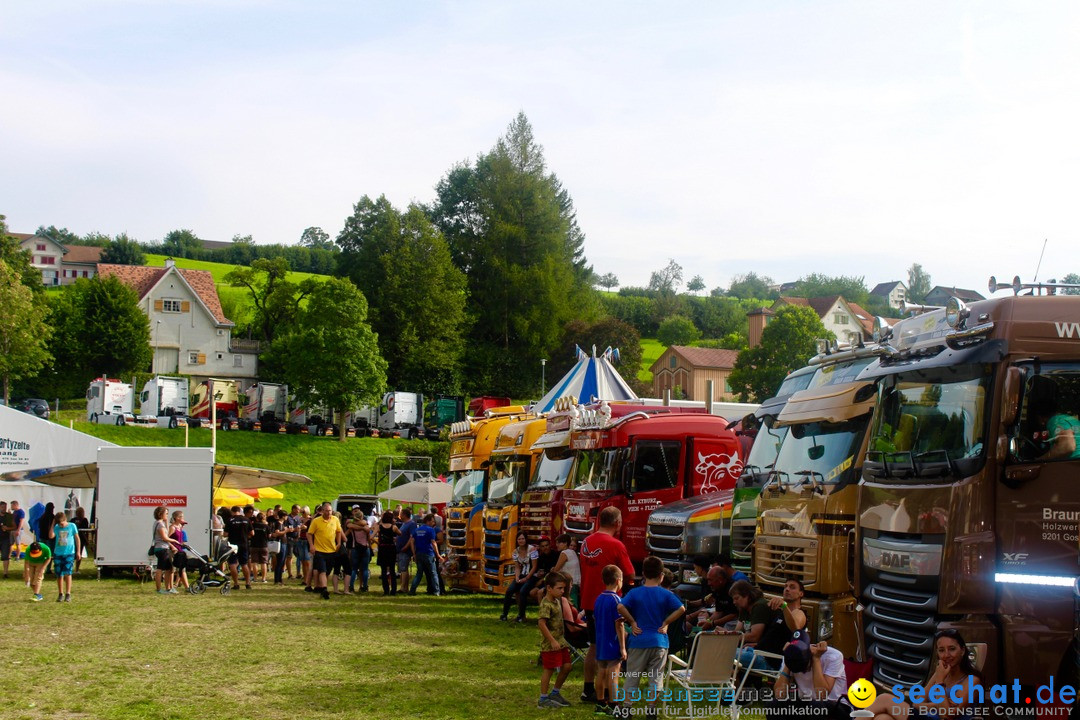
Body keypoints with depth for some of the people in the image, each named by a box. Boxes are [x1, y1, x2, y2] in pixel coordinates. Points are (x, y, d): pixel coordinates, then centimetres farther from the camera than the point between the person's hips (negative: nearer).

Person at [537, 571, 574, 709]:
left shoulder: (557, 601, 11)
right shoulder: (546, 604, -19)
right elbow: (541, 622, -27)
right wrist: (552, 641, -27)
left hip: (560, 641, 9)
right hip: (549, 644, -9)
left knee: (567, 666, 10)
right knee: (549, 669, -2)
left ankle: (555, 693, 25)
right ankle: (543, 699, 9)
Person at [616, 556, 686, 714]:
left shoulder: (634, 593, -2)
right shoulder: (666, 594, -3)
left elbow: (620, 607, -16)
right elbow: (681, 609, -13)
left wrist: (632, 622, -6)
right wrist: (665, 623, -6)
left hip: (638, 641, 0)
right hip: (659, 641, 0)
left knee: (632, 677, 8)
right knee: (655, 678, 8)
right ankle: (651, 709, 9)